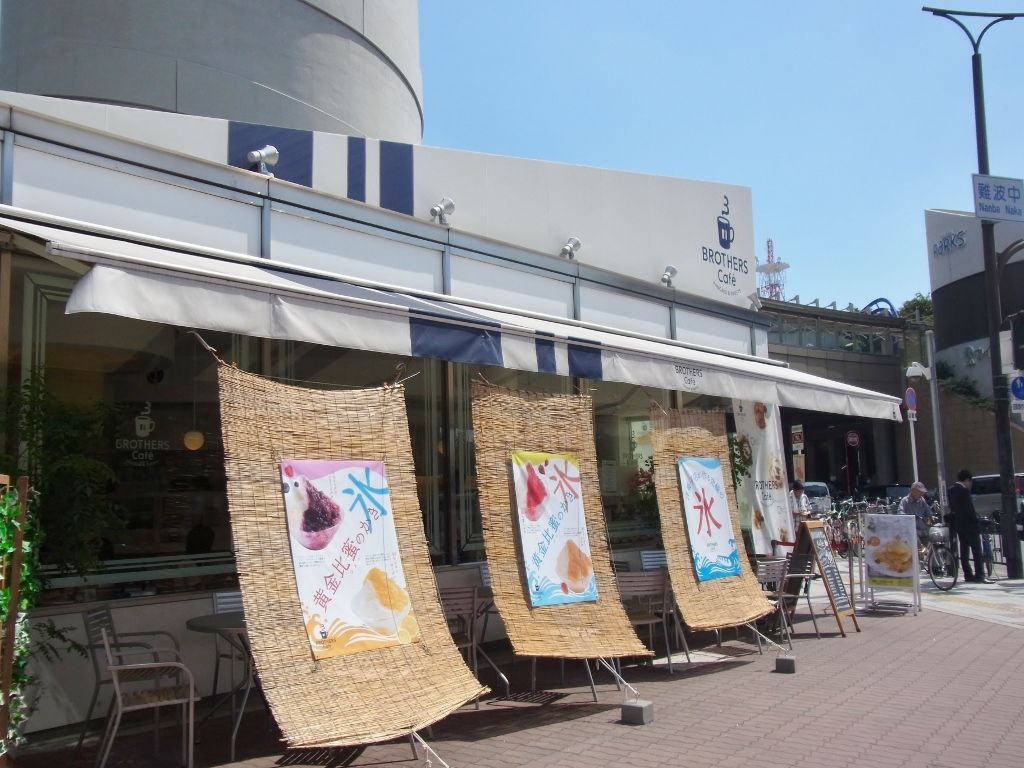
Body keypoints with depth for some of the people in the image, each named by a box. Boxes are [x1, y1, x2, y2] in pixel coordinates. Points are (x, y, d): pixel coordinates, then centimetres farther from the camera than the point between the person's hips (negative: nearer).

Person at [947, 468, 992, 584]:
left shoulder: (950, 490, 9)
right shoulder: (964, 490, -16)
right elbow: (969, 508, -18)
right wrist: (976, 521, -11)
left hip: (958, 524, 8)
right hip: (968, 524, -8)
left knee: (964, 551, 10)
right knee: (976, 550, -5)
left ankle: (968, 575, 13)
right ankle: (979, 575, -8)